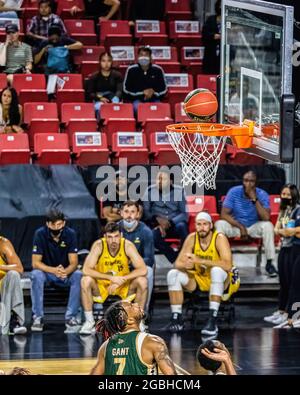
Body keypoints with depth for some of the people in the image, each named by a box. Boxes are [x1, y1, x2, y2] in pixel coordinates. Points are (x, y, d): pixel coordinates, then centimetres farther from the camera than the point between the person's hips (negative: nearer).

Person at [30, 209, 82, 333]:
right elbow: (35, 262, -19)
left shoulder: (70, 234, -14)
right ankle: (38, 317, -28)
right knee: (36, 275, -33)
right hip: (46, 271, -1)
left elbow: (74, 262, -15)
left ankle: (71, 317, -25)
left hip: (66, 272, 1)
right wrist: (53, 270, -37)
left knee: (78, 276, -29)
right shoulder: (40, 234, -17)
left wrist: (65, 271, -39)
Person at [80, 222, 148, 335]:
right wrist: (111, 277, -33)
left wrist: (121, 279, -31)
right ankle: (89, 322, -15)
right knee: (86, 281, -29)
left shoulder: (128, 246, -18)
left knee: (142, 281, -25)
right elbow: (86, 270, -27)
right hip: (101, 285, -1)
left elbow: (143, 270, -23)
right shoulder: (99, 245, -19)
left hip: (124, 287, 1)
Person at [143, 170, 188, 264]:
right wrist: (157, 219, -19)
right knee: (153, 234, -34)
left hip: (175, 224, 0)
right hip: (156, 225, 0)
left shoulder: (179, 191, 3)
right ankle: (177, 261, -27)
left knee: (181, 226, -35)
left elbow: (184, 213, -2)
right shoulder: (150, 191, 5)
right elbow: (145, 212, -1)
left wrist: (169, 223, -17)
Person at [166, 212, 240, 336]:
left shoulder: (220, 238, -20)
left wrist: (200, 261, -39)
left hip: (221, 282, -5)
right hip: (199, 279, 5)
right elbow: (178, 263, -9)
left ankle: (212, 320, -41)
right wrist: (186, 265, -35)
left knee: (217, 270, -37)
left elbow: (228, 265, -33)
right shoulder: (192, 238, -7)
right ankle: (177, 318, -11)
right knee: (173, 274, -14)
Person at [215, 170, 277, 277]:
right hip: (235, 225, 0)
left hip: (254, 227, 0)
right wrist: (240, 227, -27)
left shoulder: (262, 195, -13)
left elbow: (266, 218, -26)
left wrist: (254, 199, -33)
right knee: (219, 224, -29)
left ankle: (269, 263, -21)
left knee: (268, 225, -31)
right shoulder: (234, 192, -13)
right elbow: (224, 214, -16)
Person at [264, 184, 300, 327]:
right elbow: (276, 229, 11)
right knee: (283, 282, 12)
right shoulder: (283, 210, 16)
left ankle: (288, 313, -1)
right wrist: (281, 231, -9)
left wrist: (288, 231, -16)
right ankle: (280, 311, 18)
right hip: (284, 247, 8)